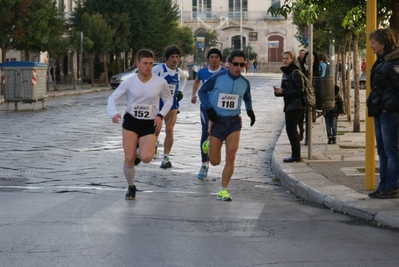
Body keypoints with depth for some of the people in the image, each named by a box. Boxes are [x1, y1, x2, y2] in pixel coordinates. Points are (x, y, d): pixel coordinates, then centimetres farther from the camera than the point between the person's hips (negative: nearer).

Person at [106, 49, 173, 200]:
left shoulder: (160, 83, -7)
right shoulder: (129, 82, -7)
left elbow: (168, 100, 9)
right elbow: (112, 98, -3)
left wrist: (160, 115, -6)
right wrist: (113, 113, -23)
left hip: (149, 124, 0)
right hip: (130, 121, 1)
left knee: (146, 158, -22)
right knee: (129, 158, -7)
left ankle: (140, 150, 18)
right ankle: (131, 187, 19)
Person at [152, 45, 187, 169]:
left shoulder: (179, 72, 3)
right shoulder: (159, 69, -14)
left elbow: (184, 79, 27)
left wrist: (180, 91, 15)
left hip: (172, 104, 3)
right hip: (158, 102, -3)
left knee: (169, 130, -8)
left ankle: (166, 157, -6)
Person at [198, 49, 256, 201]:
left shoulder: (244, 83, 2)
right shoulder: (218, 77, -9)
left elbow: (247, 98, 22)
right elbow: (202, 91, 2)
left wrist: (250, 110, 4)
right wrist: (208, 108, -10)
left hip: (233, 121, 2)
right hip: (217, 120, -2)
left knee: (231, 157, -12)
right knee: (215, 161, 3)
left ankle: (223, 191, 0)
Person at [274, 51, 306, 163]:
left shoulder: (295, 73, -14)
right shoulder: (285, 73, 14)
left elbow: (299, 90, -19)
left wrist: (283, 91, -19)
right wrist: (278, 91, 0)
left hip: (296, 106, -10)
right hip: (289, 105, 10)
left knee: (290, 129, -7)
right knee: (292, 129, 13)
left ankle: (296, 155, -1)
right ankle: (295, 154, 21)